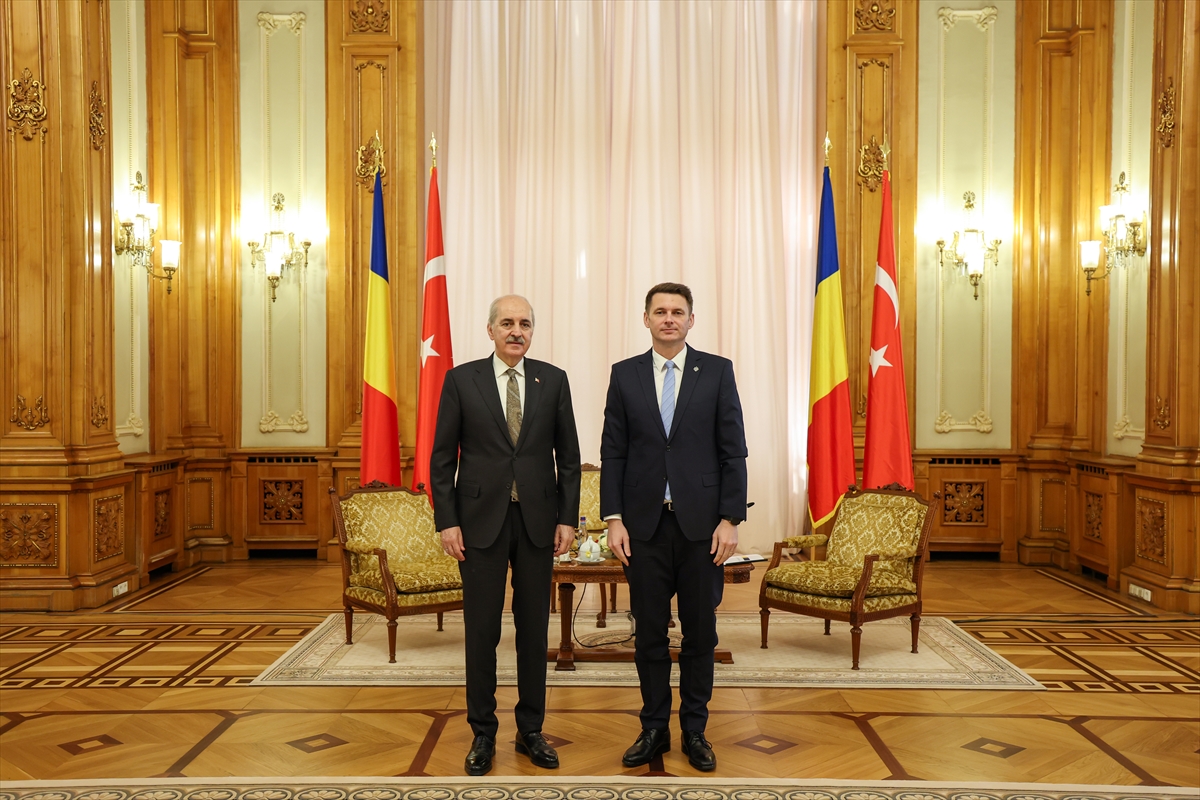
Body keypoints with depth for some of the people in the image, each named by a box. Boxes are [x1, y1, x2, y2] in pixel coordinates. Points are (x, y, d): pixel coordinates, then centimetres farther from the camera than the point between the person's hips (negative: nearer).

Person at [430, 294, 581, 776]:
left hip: (538, 521, 2)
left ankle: (531, 731, 23)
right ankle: (483, 734, 20)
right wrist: (446, 521, -6)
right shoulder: (461, 379, 0)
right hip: (481, 520, -1)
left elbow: (568, 455, 6)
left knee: (534, 628, 9)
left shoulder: (553, 380, 4)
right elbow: (442, 457, 0)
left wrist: (567, 518, 0)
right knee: (481, 630, 6)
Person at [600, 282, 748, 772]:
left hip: (701, 523, -1)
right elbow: (612, 452, 4)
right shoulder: (625, 374, 5)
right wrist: (614, 519, -3)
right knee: (649, 631, 8)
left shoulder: (717, 371, 1)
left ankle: (695, 730, 23)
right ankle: (654, 728, 22)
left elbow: (733, 451, -1)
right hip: (645, 523, 1)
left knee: (700, 631, 8)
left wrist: (731, 519, -7)